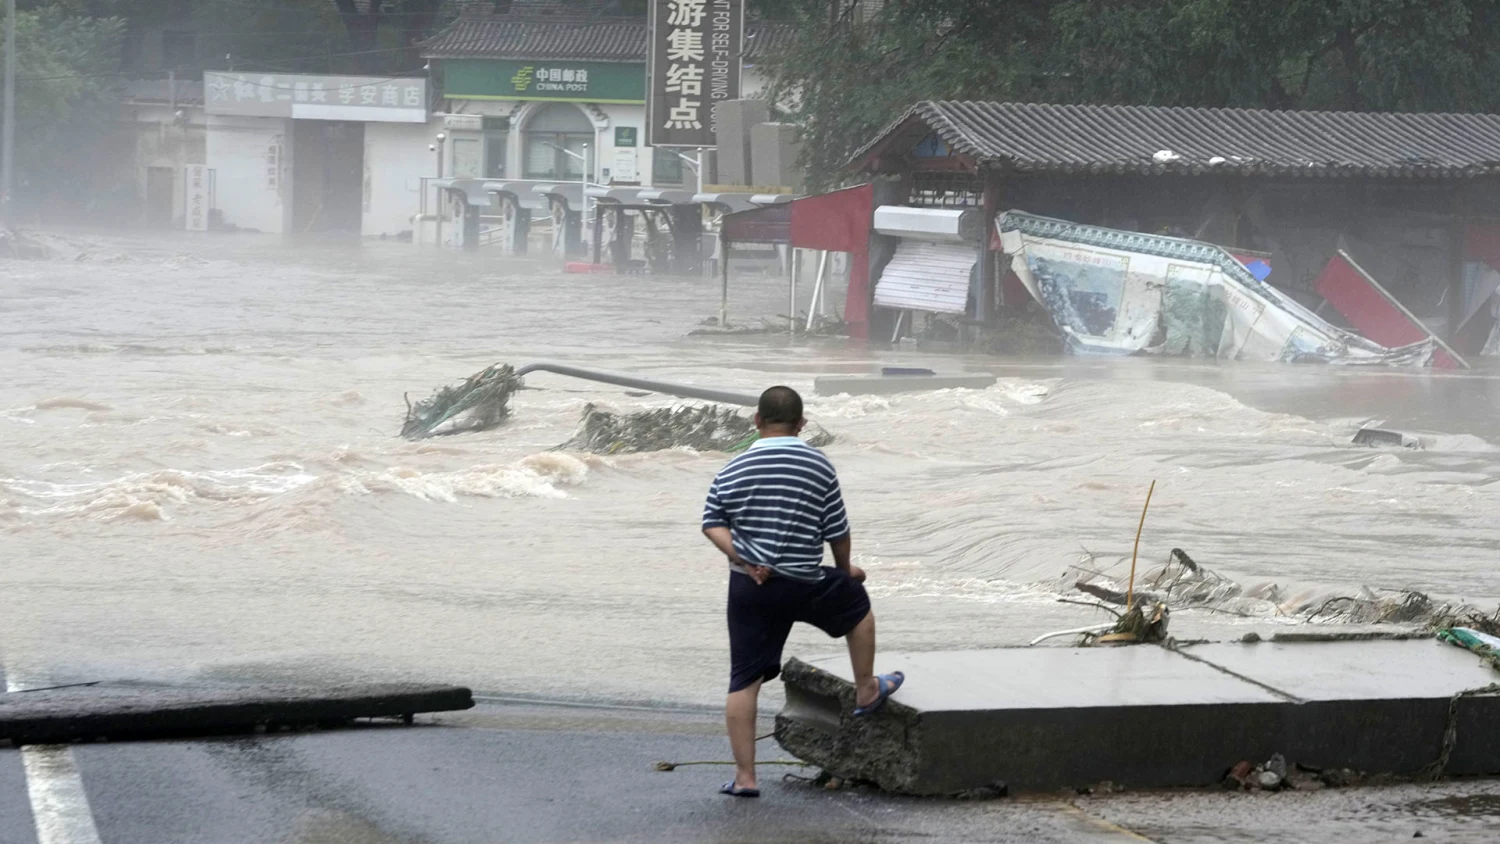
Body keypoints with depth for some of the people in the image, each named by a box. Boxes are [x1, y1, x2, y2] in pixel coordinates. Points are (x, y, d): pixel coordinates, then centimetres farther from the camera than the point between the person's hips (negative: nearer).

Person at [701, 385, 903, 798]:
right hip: (805, 587, -2)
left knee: (744, 680, 5)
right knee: (857, 600, 28)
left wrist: (742, 560, -3)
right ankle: (866, 691, 40)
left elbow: (712, 524, -2)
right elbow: (837, 531, 0)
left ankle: (744, 776, 3)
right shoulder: (818, 465, -5)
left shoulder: (732, 471, 2)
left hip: (748, 589, 2)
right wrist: (845, 568, 16)